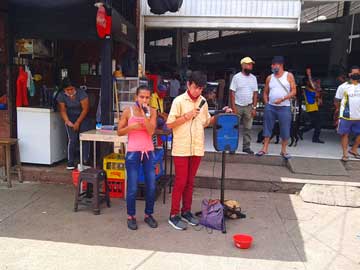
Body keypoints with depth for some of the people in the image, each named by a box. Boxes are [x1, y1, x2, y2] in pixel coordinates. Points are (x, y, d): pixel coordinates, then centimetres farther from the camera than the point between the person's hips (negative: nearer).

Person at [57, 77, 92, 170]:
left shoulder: (81, 93, -18)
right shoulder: (61, 96, -8)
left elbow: (85, 109, -16)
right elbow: (62, 110, -8)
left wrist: (78, 122, -17)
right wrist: (68, 122, -24)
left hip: (83, 117, -1)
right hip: (70, 119, 1)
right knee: (72, 139, -9)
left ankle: (86, 161, -4)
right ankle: (70, 162, 0)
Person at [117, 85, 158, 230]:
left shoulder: (152, 111, 1)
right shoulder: (128, 111, -3)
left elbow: (151, 131, -12)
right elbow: (119, 132, 2)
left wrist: (144, 113, -17)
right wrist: (131, 127, -15)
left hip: (148, 152, 2)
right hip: (133, 152, -2)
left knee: (151, 186, 5)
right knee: (132, 187, 1)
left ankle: (148, 214, 23)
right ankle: (131, 216, 19)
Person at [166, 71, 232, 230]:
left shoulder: (203, 102, 8)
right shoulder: (179, 101, -8)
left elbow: (206, 122, 18)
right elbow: (170, 124, -9)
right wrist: (187, 116, -17)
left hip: (197, 148, 5)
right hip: (181, 148, -5)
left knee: (190, 181, 14)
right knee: (180, 182, -1)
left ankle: (186, 211, 26)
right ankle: (174, 215, 10)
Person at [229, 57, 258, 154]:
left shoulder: (253, 78, 7)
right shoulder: (236, 77, -5)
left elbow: (255, 93, 8)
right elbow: (232, 93, -7)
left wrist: (254, 107, 2)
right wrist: (233, 108, -13)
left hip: (248, 107, 4)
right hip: (237, 106, -3)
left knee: (248, 128, 6)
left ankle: (246, 146, 14)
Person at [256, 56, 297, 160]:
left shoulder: (289, 76, 1)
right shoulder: (269, 78, 9)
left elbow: (294, 91, -4)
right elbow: (265, 92, 16)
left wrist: (282, 99, -15)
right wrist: (266, 103, 3)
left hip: (284, 107, -2)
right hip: (270, 107, 3)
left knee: (285, 130, 1)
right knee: (267, 128, 4)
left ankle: (283, 150, 12)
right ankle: (265, 148, 13)